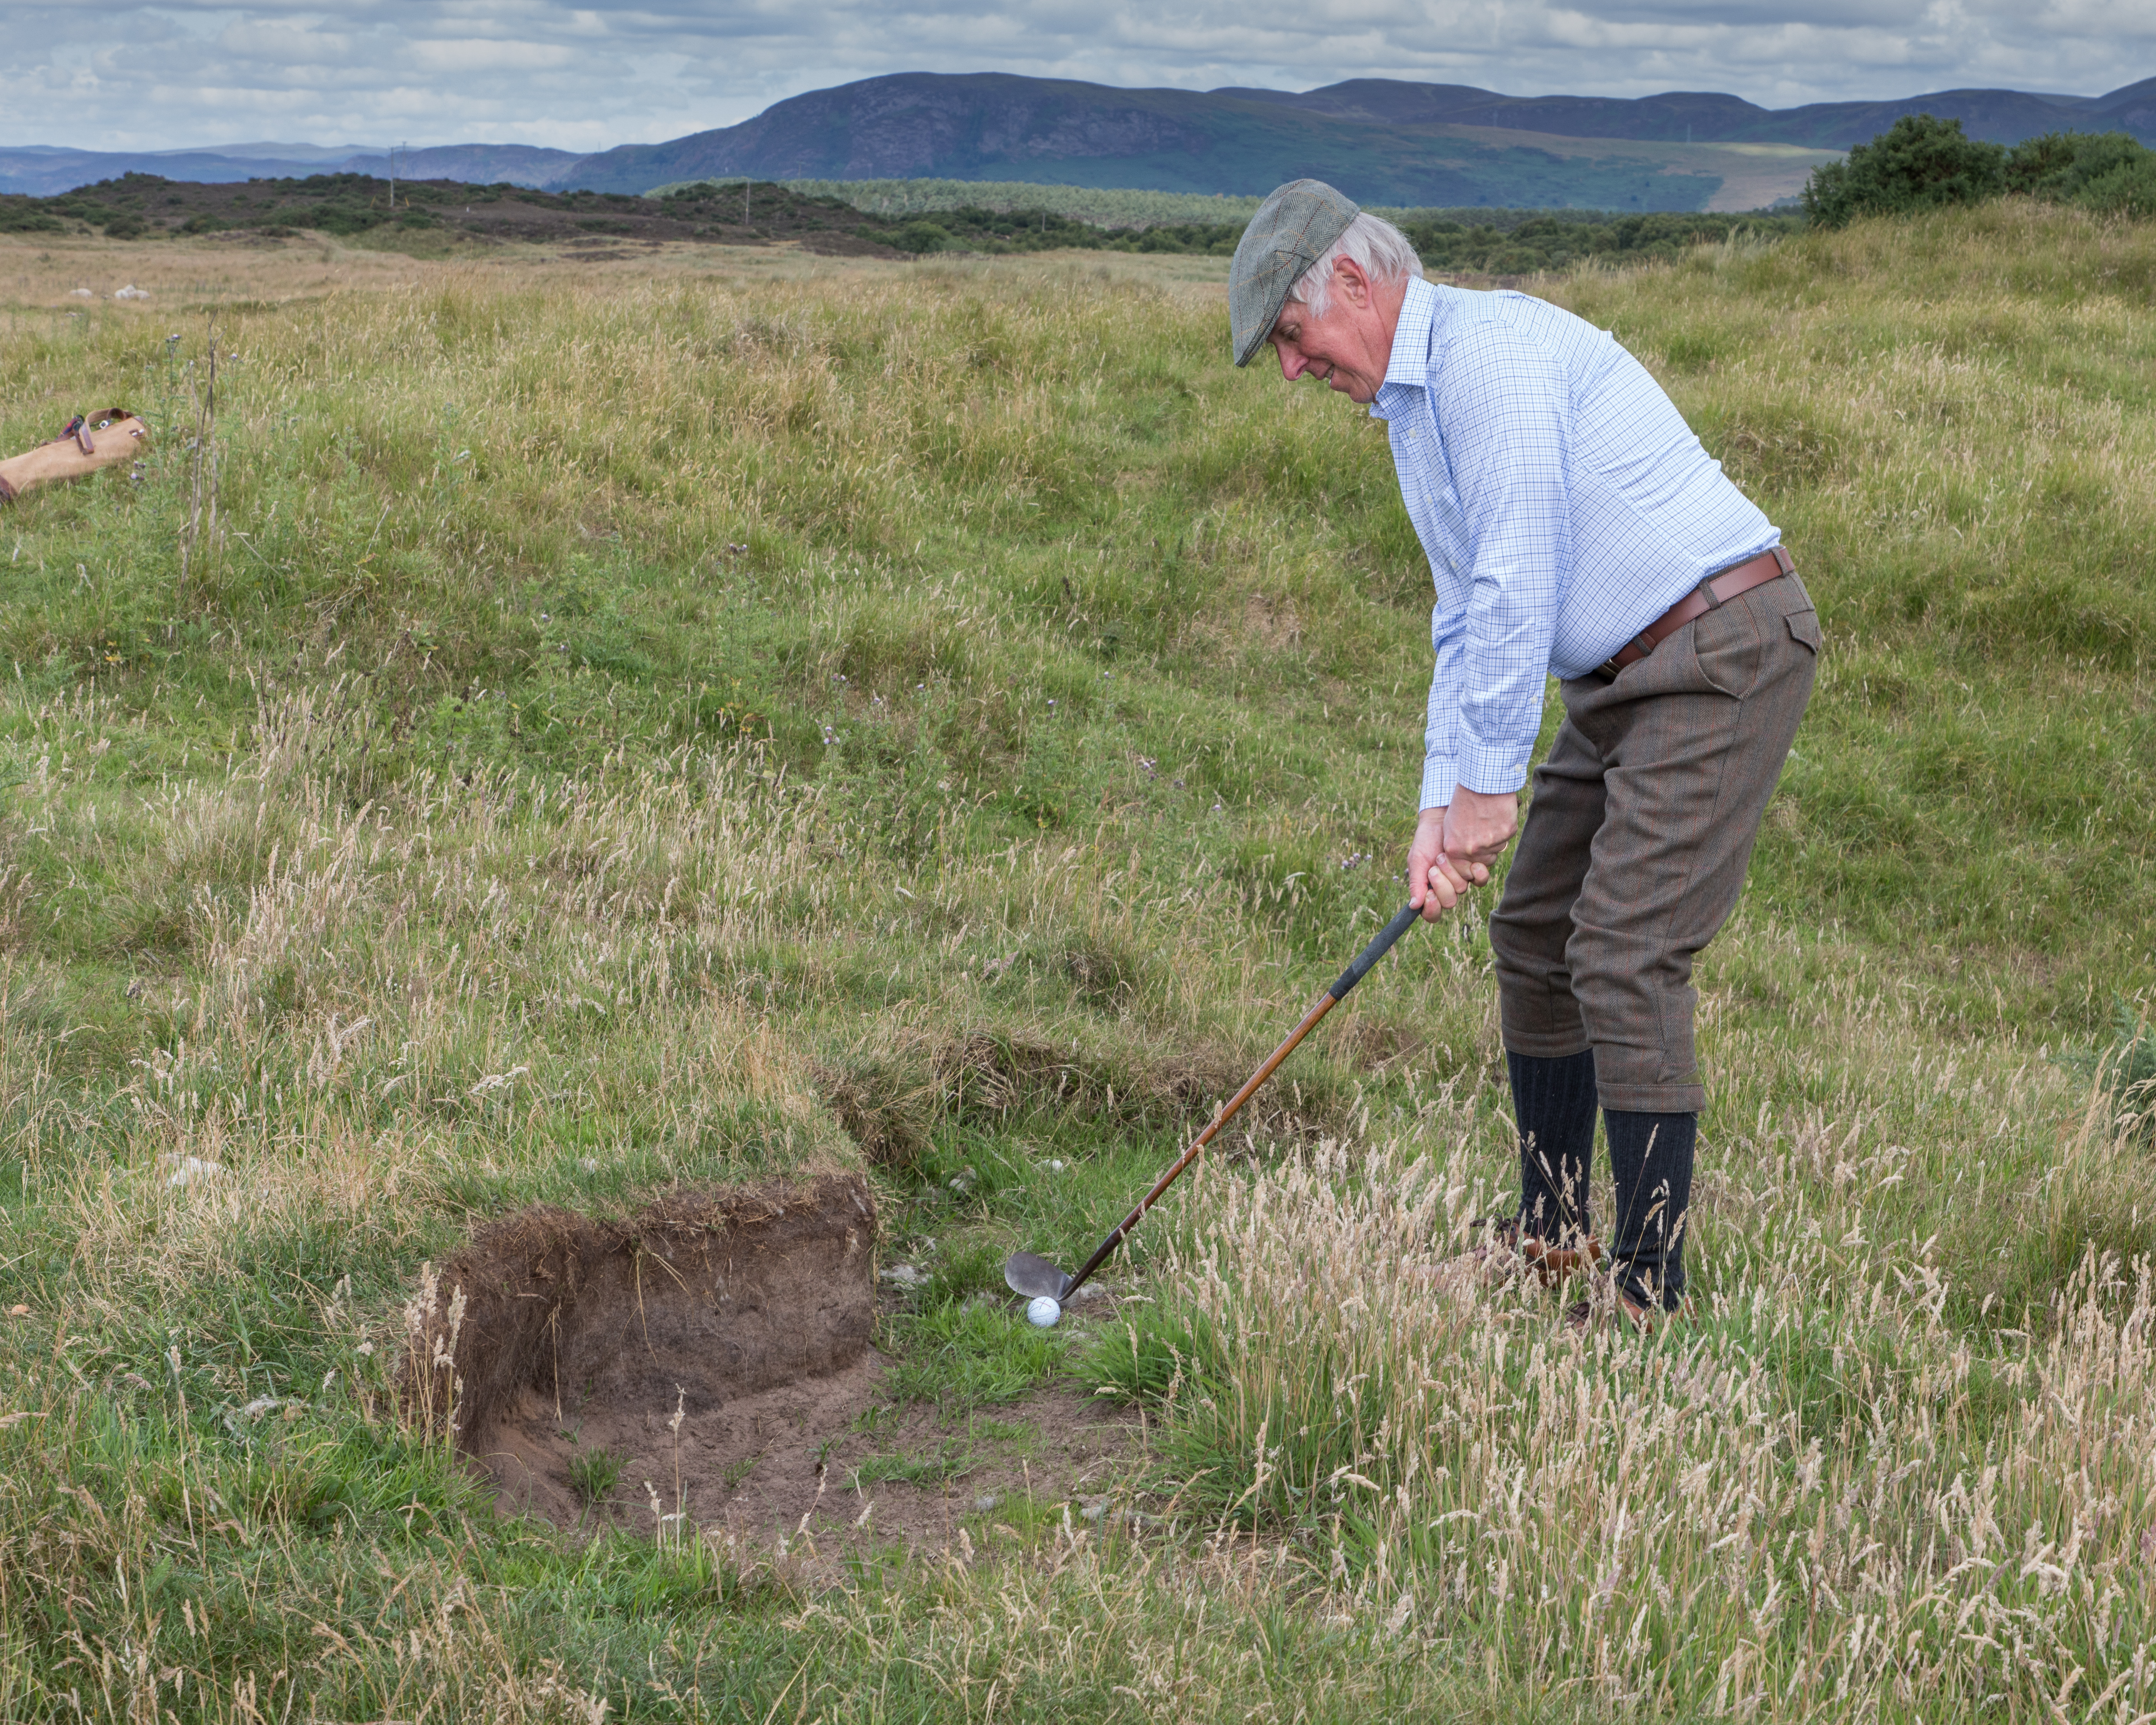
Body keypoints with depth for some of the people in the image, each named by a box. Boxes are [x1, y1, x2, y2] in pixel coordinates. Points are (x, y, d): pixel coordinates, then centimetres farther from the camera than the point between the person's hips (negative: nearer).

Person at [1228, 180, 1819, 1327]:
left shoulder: (1490, 351, -18)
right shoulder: (1412, 406, 15)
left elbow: (1518, 586, -22)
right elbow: (1466, 619, 16)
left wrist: (1490, 781, -16)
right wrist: (1441, 805, 6)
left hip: (1722, 651, -10)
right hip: (1625, 676, 10)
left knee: (1624, 956, -13)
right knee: (1533, 933, 13)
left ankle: (1652, 1296, -8)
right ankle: (1550, 1241, 26)